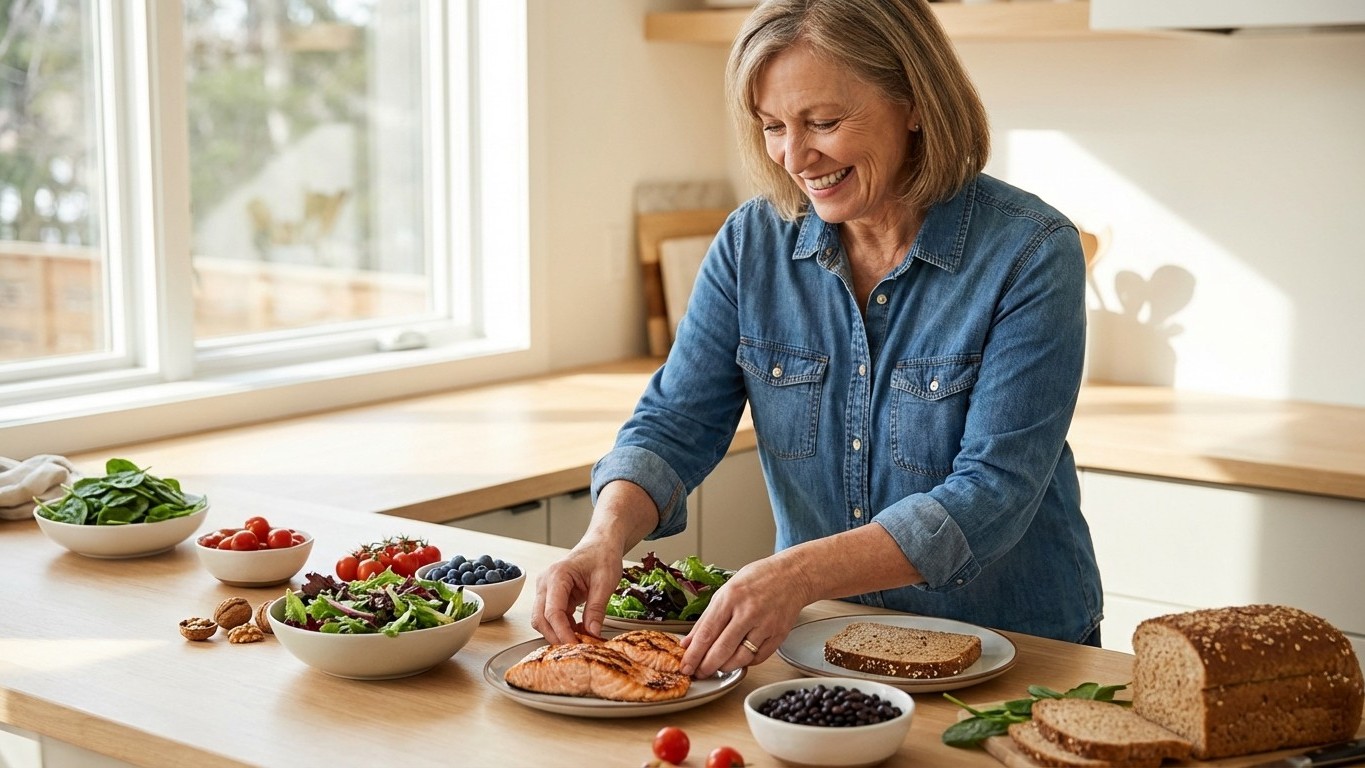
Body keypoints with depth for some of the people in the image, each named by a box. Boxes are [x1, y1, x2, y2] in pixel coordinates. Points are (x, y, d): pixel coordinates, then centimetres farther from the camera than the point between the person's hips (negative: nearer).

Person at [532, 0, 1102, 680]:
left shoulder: (1030, 253, -14)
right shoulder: (752, 242, -1)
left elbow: (994, 491, -21)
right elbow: (675, 422, -1)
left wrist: (799, 574, -33)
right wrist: (607, 535, -23)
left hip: (1015, 652, -3)